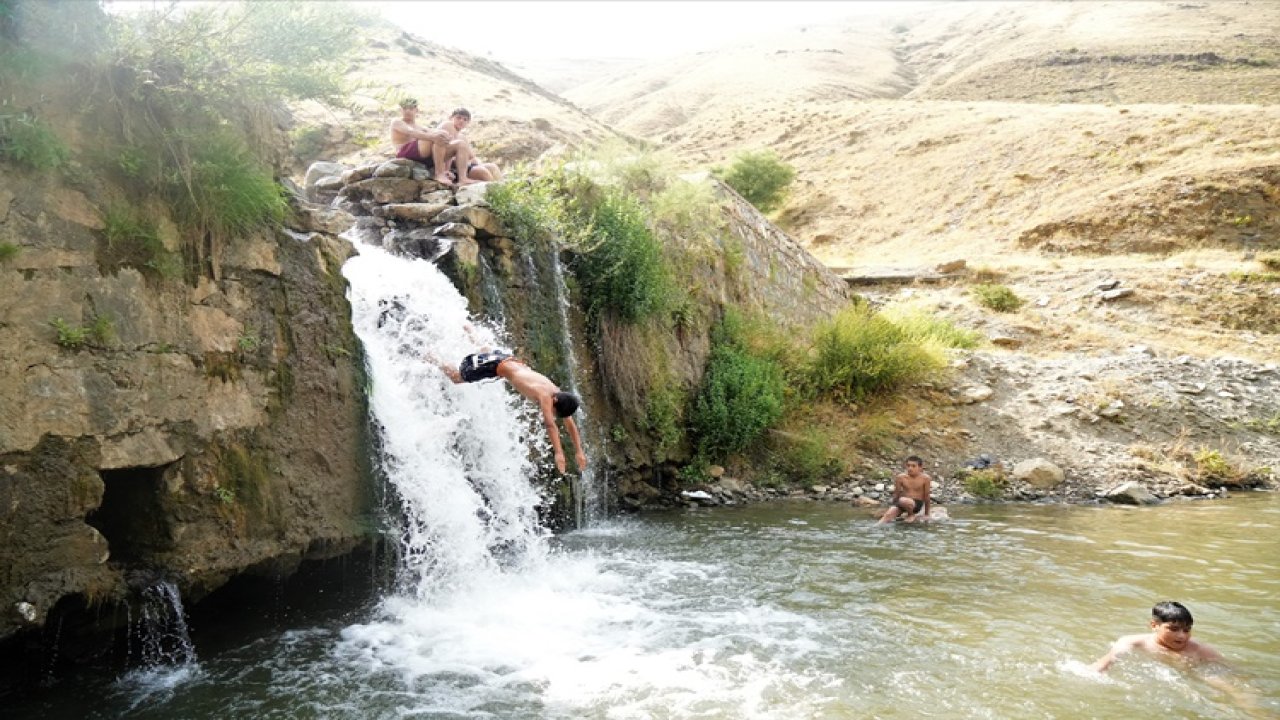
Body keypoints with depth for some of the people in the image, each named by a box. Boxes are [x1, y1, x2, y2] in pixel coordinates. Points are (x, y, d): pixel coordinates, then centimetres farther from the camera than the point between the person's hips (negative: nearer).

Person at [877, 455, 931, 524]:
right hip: (901, 503, 3)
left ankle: (911, 515, -6)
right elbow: (896, 495, 6)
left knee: (903, 501, -33)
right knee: (888, 514, -21)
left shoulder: (925, 478, -10)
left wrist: (926, 514, 3)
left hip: (917, 504, -3)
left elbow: (926, 496, -3)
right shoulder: (901, 477, -4)